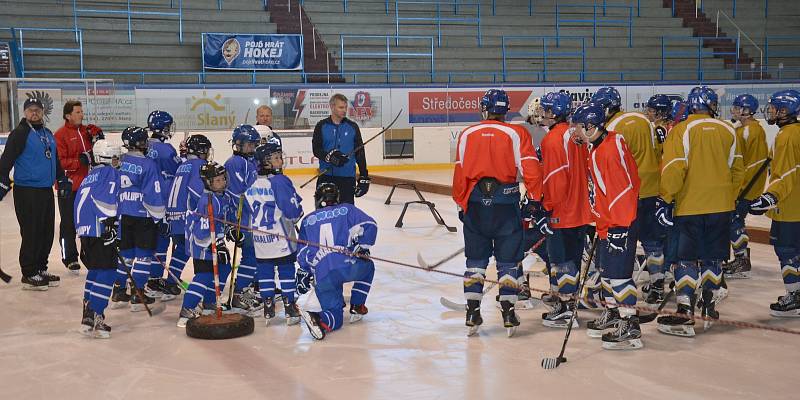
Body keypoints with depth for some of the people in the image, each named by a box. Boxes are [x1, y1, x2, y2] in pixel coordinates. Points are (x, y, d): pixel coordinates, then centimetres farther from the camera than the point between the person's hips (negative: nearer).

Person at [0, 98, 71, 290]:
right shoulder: (20, 133, -8)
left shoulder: (47, 134, 17)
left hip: (46, 191, 8)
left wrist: (63, 180, 25)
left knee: (47, 232, 11)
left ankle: (40, 269, 22)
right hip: (27, 192, -8)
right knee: (32, 234, -6)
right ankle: (29, 275, 2)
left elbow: (55, 160, 28)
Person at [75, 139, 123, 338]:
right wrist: (109, 223, -21)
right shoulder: (109, 173, -3)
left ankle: (89, 312, 24)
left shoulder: (89, 176, 25)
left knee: (95, 270, 20)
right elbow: (106, 199, -18)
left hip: (84, 229, 9)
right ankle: (93, 316, -16)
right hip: (100, 230, -9)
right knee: (107, 272, -9)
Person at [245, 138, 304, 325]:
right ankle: (290, 307, 8)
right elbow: (293, 210, -17)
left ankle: (268, 309, 16)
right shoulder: (280, 181, -16)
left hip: (259, 236, 6)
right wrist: (297, 214, 4)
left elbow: (245, 209, 12)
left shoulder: (251, 183, 4)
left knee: (264, 270, 13)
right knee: (286, 269, 4)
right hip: (280, 237, -6)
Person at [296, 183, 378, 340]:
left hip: (322, 276, 2)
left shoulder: (307, 220, 22)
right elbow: (369, 225, 0)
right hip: (348, 266, -2)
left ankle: (316, 319, -25)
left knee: (335, 317, 8)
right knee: (367, 267, 32)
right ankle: (356, 307, 22)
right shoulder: (346, 209, 15)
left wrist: (303, 274, 31)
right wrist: (363, 247, 9)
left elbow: (303, 253, 20)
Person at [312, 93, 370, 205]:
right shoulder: (321, 126, 2)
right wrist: (329, 156, -23)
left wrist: (364, 176, 1)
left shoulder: (352, 127, 4)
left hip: (347, 177, 0)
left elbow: (360, 153, 4)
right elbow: (316, 149, -3)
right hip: (326, 176, 0)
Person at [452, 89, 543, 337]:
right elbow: (530, 167, -8)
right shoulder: (516, 133, -1)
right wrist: (534, 199, 2)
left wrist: (461, 204, 15)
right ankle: (508, 314, 6)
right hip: (505, 201, -2)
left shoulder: (468, 135, 5)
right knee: (508, 259, 7)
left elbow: (460, 173, 5)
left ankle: (472, 313, 10)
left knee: (476, 259, 11)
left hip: (475, 201, 2)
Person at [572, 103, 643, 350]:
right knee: (606, 268, 19)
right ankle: (611, 313, 34)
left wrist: (620, 226, -24)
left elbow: (622, 189, -24)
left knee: (619, 272, -9)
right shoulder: (598, 148, 11)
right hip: (607, 223, 11)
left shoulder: (611, 150, -21)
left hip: (620, 223, -11)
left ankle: (630, 326, -4)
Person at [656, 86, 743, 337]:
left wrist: (665, 199, -6)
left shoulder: (681, 131, -8)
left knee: (687, 259, -1)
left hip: (689, 206, -4)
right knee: (713, 259, 14)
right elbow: (737, 170, 12)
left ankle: (685, 314, -6)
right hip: (721, 207, 4)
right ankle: (709, 309, 23)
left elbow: (674, 169, -15)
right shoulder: (728, 132, 6)